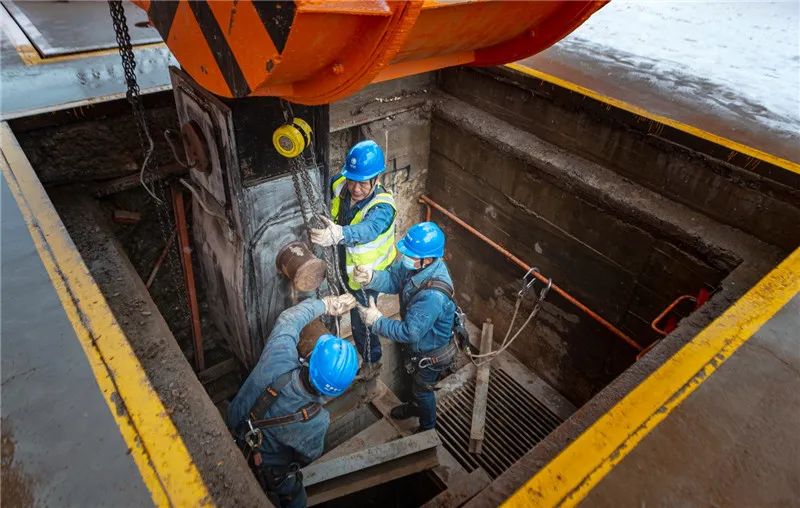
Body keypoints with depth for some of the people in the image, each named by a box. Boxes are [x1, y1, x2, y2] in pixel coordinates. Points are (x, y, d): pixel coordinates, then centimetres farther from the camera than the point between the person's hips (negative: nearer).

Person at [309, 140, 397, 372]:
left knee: (360, 320, 11)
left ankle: (371, 361, 40)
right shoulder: (340, 185, -19)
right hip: (347, 262, 6)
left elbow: (367, 230, -58)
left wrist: (338, 234, -78)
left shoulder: (383, 207, -37)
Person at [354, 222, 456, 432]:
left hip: (432, 353, -7)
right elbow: (393, 278, -13)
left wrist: (376, 321, -30)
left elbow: (409, 333, -36)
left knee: (422, 389, 20)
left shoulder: (433, 295, -44)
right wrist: (371, 277, -34)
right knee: (416, 381, 33)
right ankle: (415, 406, 63)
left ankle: (428, 429, 49)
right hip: (419, 344, 7)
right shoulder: (418, 264, -20)